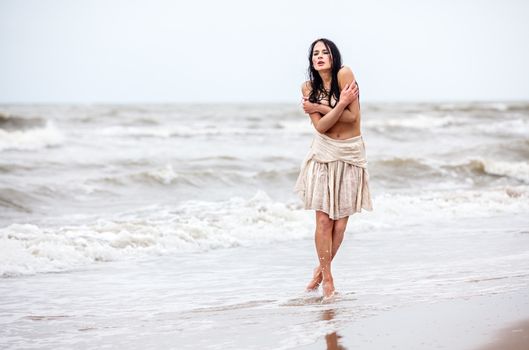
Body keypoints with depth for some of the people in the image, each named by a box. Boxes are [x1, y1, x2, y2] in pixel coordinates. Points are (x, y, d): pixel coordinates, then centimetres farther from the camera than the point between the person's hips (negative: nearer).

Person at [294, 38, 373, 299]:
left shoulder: (344, 74, -9)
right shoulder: (308, 88, 1)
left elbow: (352, 116, -17)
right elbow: (321, 126, -10)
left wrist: (319, 108, -13)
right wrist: (340, 103, -20)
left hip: (350, 153, -1)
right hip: (324, 153, 1)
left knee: (341, 219, 2)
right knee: (323, 219, -5)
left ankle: (321, 269, 20)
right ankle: (327, 278, 4)